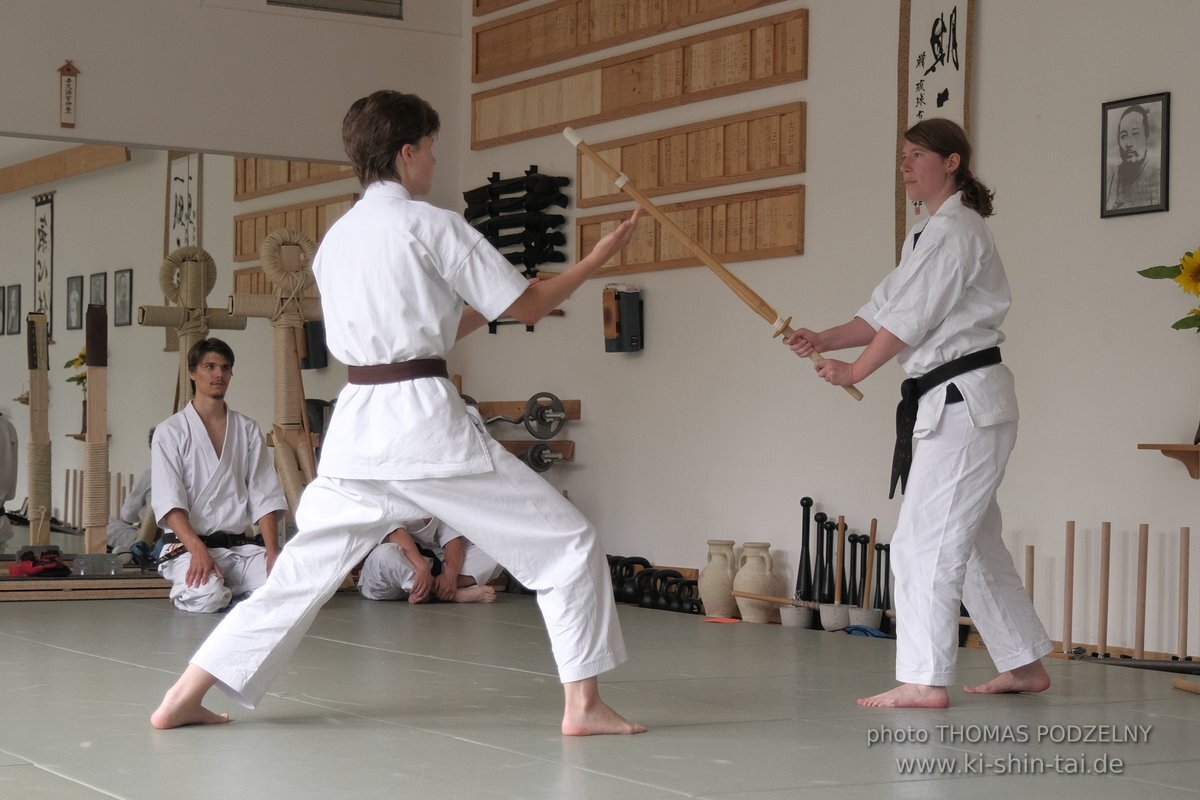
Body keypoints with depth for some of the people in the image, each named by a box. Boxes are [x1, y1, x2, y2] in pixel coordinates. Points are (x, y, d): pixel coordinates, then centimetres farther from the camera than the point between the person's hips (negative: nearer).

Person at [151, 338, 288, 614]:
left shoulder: (248, 430, 12)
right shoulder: (170, 432, 0)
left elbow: (264, 495, 7)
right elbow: (169, 501, -10)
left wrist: (272, 550, -9)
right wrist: (198, 549, -26)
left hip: (239, 546, 4)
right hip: (187, 547, -4)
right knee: (208, 597, -34)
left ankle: (227, 588, 6)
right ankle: (184, 589, 3)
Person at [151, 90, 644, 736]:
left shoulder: (335, 239, 15)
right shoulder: (431, 225, -6)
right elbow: (528, 305, 0)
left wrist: (482, 309, 25)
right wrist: (599, 256, 11)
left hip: (356, 425, 7)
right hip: (426, 423, -7)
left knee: (300, 571, 14)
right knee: (565, 542, 4)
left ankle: (183, 697, 11)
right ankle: (582, 704, 3)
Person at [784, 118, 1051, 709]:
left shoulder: (955, 232, -14)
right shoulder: (928, 235, 18)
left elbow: (911, 320, -17)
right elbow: (885, 310, 14)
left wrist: (854, 371, -8)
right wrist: (825, 339, 0)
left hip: (965, 403, -11)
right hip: (951, 405, 11)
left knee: (925, 542, -10)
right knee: (973, 542, 16)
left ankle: (924, 679, -8)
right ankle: (1025, 664, 25)